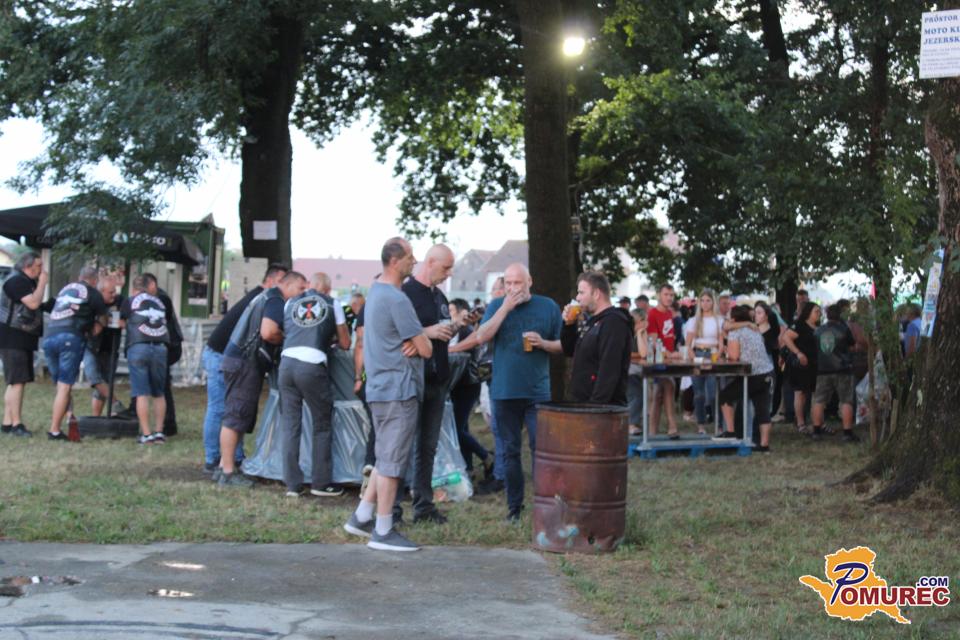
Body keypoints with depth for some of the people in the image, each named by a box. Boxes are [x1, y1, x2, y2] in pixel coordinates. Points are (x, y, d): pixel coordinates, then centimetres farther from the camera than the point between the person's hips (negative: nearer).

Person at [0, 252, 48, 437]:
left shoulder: (26, 281, 19)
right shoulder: (16, 280, -13)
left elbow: (36, 305, 21)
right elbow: (33, 303, -22)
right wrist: (42, 283, -13)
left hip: (22, 339, 11)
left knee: (15, 382, 11)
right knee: (17, 382, -13)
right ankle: (16, 424, -13)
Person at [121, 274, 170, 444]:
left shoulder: (130, 301, 11)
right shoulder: (159, 302, 20)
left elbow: (121, 323, 18)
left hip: (138, 347, -3)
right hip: (160, 348, 3)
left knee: (142, 393, -2)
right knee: (159, 394, 13)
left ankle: (146, 434, -6)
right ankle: (159, 432, 9)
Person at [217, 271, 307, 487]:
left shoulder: (266, 297, 22)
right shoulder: (276, 300, -10)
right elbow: (267, 332, -23)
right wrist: (287, 338, -6)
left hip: (241, 361, 10)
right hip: (245, 363, -10)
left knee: (239, 418, 14)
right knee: (235, 418, -8)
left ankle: (225, 467, 18)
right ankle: (228, 473, -6)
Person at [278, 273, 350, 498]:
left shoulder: (290, 303, 19)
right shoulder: (332, 304, 12)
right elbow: (345, 343, 14)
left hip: (287, 362, 3)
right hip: (312, 366, -3)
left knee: (289, 425, 9)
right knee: (322, 426, 10)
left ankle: (292, 484, 10)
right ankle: (321, 483, 13)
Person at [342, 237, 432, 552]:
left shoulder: (375, 291, 14)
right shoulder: (396, 299, -18)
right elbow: (426, 349, -15)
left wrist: (414, 341, -3)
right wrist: (420, 343, 7)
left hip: (381, 388, 10)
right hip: (398, 390, -10)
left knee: (386, 459, 18)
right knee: (392, 461, -4)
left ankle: (362, 517, 22)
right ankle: (383, 531, 2)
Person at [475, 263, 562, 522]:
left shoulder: (548, 306, 4)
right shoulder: (497, 306, 6)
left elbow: (563, 345, 8)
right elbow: (481, 337, -10)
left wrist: (543, 343, -13)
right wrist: (506, 307, -14)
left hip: (537, 391, -1)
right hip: (504, 391, 1)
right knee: (510, 451, 7)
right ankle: (514, 506, 15)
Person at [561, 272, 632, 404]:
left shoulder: (614, 322, -14)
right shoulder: (595, 322, 17)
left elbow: (609, 370, -22)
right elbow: (570, 351, 24)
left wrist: (596, 404, -26)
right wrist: (568, 325, 8)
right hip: (584, 404, 10)